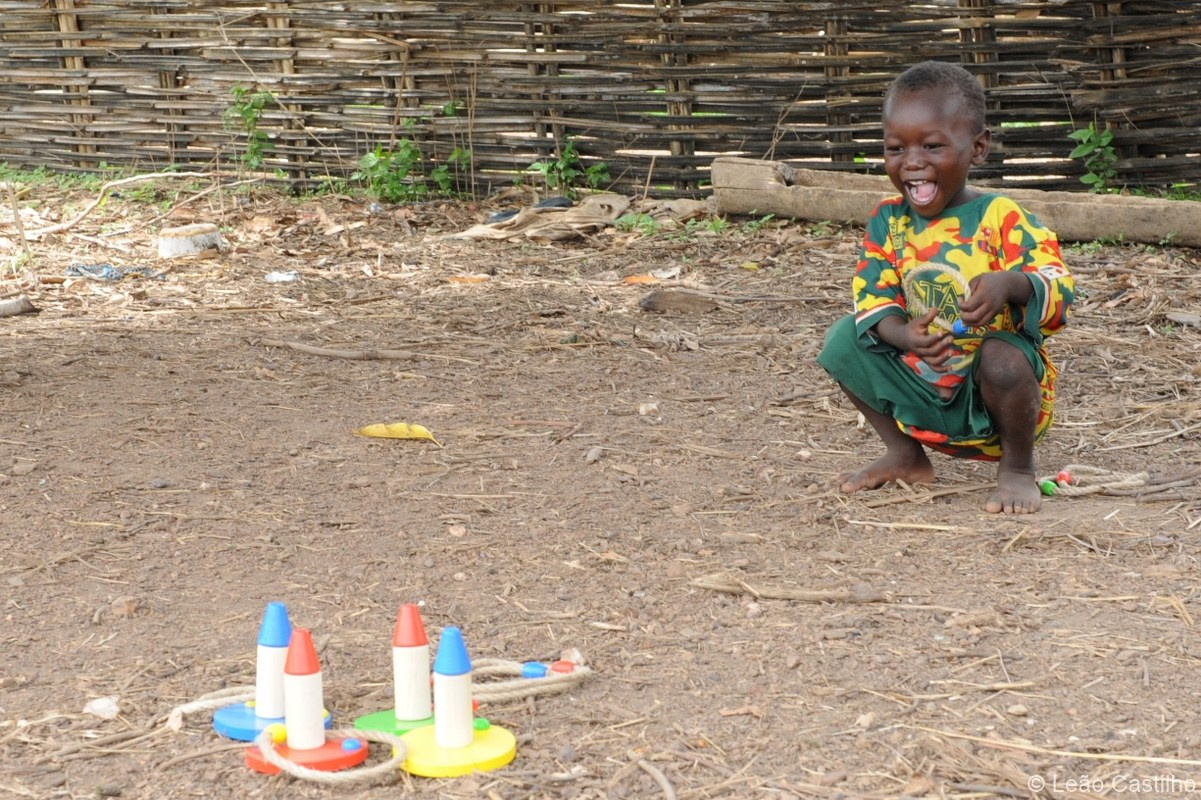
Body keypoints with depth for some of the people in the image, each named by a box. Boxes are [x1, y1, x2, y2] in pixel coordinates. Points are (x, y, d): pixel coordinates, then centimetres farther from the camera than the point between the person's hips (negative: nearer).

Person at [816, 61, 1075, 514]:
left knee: (1002, 357, -36)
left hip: (989, 394, -5)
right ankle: (905, 455, 12)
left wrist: (1011, 284, -45)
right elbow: (872, 300, -5)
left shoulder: (1000, 219, -16)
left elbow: (1060, 293, -23)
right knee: (844, 339, -5)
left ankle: (1017, 469, -6)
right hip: (920, 393, 5)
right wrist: (902, 334, -27)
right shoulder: (888, 222, -1)